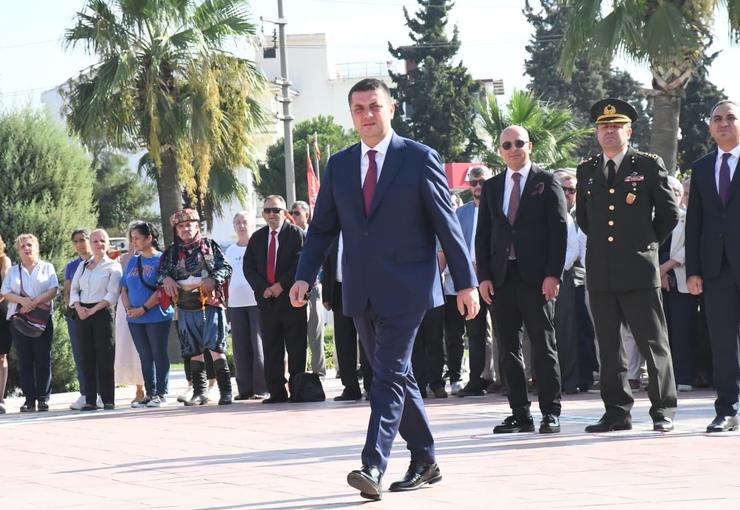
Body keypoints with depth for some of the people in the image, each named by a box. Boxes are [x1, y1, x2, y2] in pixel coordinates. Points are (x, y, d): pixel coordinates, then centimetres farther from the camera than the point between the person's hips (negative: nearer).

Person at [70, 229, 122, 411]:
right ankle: (90, 399, 3)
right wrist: (79, 307, -6)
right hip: (83, 313, 5)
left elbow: (112, 295, -7)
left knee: (105, 357, -7)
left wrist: (93, 310, -14)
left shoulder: (113, 266, 2)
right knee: (87, 357, 2)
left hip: (102, 312, -4)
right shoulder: (83, 266, 17)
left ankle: (108, 400, -6)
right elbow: (74, 289, 13)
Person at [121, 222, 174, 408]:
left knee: (159, 355, -2)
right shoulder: (133, 261, 14)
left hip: (157, 316, -6)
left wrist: (143, 308, -16)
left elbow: (162, 290, -13)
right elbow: (124, 288, 15)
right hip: (135, 319, 6)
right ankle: (150, 393, 13)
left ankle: (162, 394, 2)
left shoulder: (160, 260, -6)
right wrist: (128, 308, -3)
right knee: (145, 357, 9)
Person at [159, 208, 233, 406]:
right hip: (186, 308, 3)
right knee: (194, 352, 7)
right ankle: (199, 392, 14)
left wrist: (213, 279, -17)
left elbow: (225, 268, 1)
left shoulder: (209, 245, 6)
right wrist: (166, 279, -10)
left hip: (210, 304, -3)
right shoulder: (171, 252, 12)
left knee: (215, 349, -12)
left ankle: (225, 391, -11)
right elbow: (161, 273, 13)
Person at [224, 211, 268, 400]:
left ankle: (261, 388, -6)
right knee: (241, 348, 3)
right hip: (236, 303, 4)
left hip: (257, 301, -4)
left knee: (259, 346, -6)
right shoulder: (230, 251, 16)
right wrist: (226, 303, 11)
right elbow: (227, 278, 18)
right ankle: (244, 389, 7)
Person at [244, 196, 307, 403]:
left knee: (296, 348, -1)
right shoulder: (257, 238, 13)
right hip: (267, 300, 4)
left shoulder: (296, 234, -1)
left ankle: (297, 389, 2)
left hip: (291, 299, -4)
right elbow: (249, 267, 9)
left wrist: (281, 285, -13)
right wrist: (263, 288, -6)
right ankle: (276, 391, 6)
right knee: (271, 349, 3)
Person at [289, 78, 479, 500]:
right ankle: (425, 462, 22)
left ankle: (374, 466, -20)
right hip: (361, 291, 5)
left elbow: (447, 224, -3)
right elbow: (323, 227, 12)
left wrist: (466, 281, -5)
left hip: (405, 288, -5)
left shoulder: (420, 159, -3)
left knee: (389, 375, -13)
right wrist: (305, 276, -2)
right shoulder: (339, 165, 10)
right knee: (396, 375, 12)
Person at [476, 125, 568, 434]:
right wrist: (483, 276, 2)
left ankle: (550, 413, 1)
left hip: (536, 278, -4)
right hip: (501, 278, 4)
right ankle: (520, 414, 8)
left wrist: (553, 274, -11)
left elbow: (559, 231, -2)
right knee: (509, 348, 4)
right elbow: (483, 235, 13)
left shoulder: (547, 183, 3)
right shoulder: (491, 187, 15)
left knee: (544, 346, -2)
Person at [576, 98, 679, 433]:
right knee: (608, 346, 5)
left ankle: (663, 410, 3)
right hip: (600, 273, 4)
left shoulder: (648, 165, 2)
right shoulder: (587, 171, 13)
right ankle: (617, 412, 10)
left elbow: (669, 213, 6)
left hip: (639, 269, -4)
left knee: (653, 342, -2)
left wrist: (646, 242, 10)